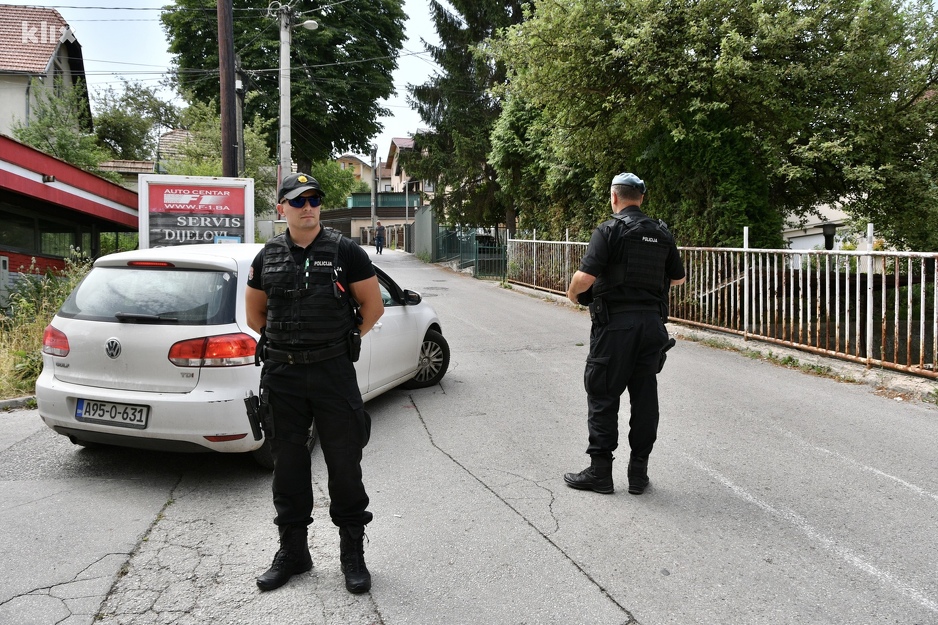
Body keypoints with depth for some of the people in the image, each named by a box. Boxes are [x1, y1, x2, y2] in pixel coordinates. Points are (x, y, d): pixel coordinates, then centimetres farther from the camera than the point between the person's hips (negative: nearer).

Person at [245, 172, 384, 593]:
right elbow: (254, 310, 19)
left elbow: (373, 304, 3)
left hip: (333, 371, -3)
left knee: (344, 463, 3)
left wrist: (348, 339, 5)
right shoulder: (268, 257, 7)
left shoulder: (345, 251, -2)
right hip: (281, 375, 3)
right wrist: (278, 342, 13)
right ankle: (292, 551, 26)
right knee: (288, 463, 11)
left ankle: (353, 553, 18)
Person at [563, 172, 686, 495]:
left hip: (615, 323, -5)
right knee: (645, 397, 10)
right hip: (652, 323, 6)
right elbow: (678, 278, 19)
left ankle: (600, 472, 9)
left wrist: (572, 293, 1)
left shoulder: (609, 230, -9)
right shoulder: (662, 233, 9)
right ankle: (638, 473, 15)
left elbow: (585, 277, -19)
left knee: (603, 397, 4)